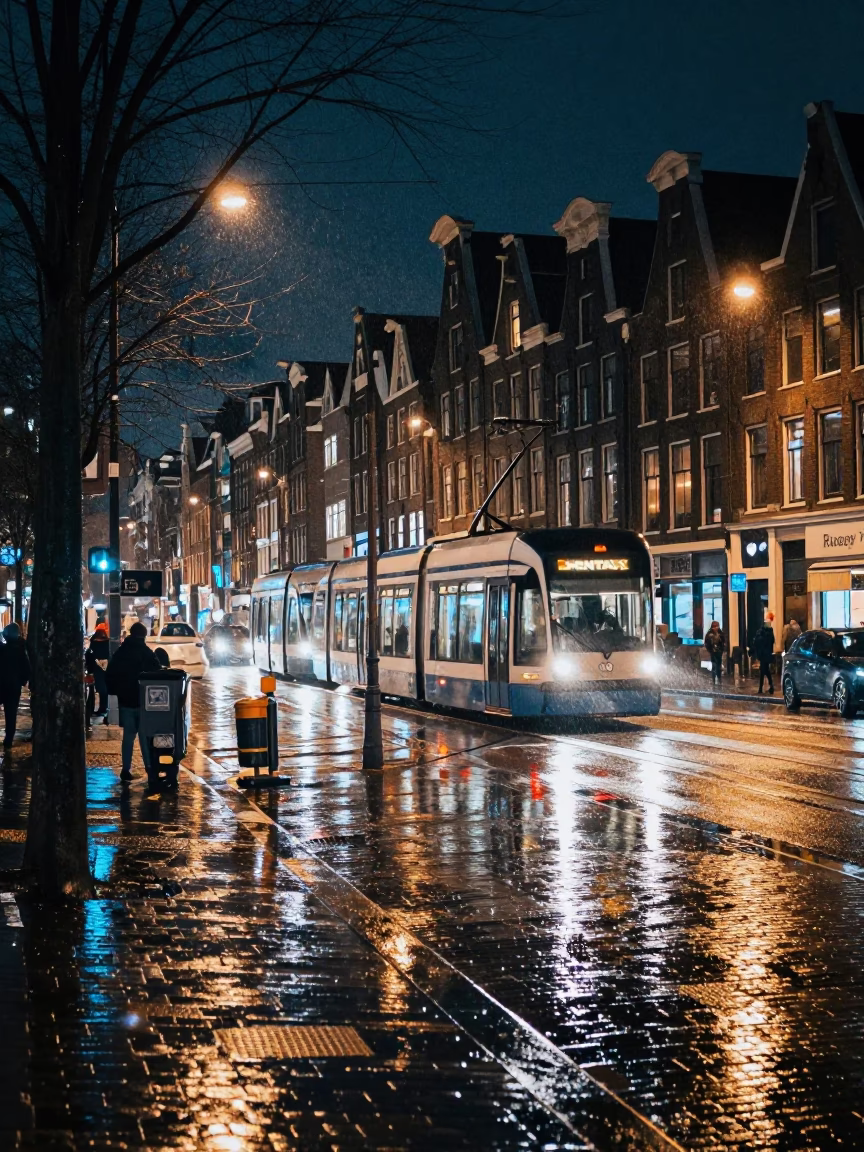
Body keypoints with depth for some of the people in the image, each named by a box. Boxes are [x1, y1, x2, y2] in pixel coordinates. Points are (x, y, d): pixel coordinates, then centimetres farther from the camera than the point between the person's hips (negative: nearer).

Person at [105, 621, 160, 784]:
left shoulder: (119, 653, 3)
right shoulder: (148, 654, -8)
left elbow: (109, 676, 5)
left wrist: (115, 692, 15)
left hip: (125, 701, 3)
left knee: (128, 735, 10)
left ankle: (126, 769, 6)